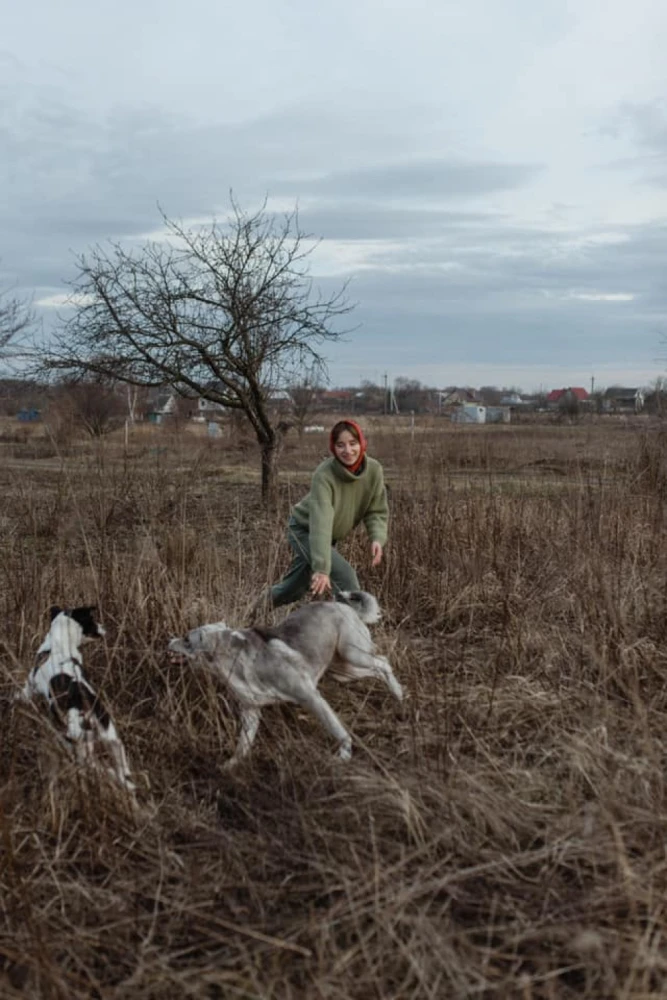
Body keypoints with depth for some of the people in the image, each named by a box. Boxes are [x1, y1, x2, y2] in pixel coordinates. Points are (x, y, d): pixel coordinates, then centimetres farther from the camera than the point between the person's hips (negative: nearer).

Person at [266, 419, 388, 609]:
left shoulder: (374, 470, -20)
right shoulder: (324, 475, -35)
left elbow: (377, 511, -11)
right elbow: (320, 523, -44)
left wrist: (377, 538, -32)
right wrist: (321, 568, -52)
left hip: (332, 535, 6)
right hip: (305, 530, -6)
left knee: (301, 582, 23)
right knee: (344, 575, -25)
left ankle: (269, 599, 51)